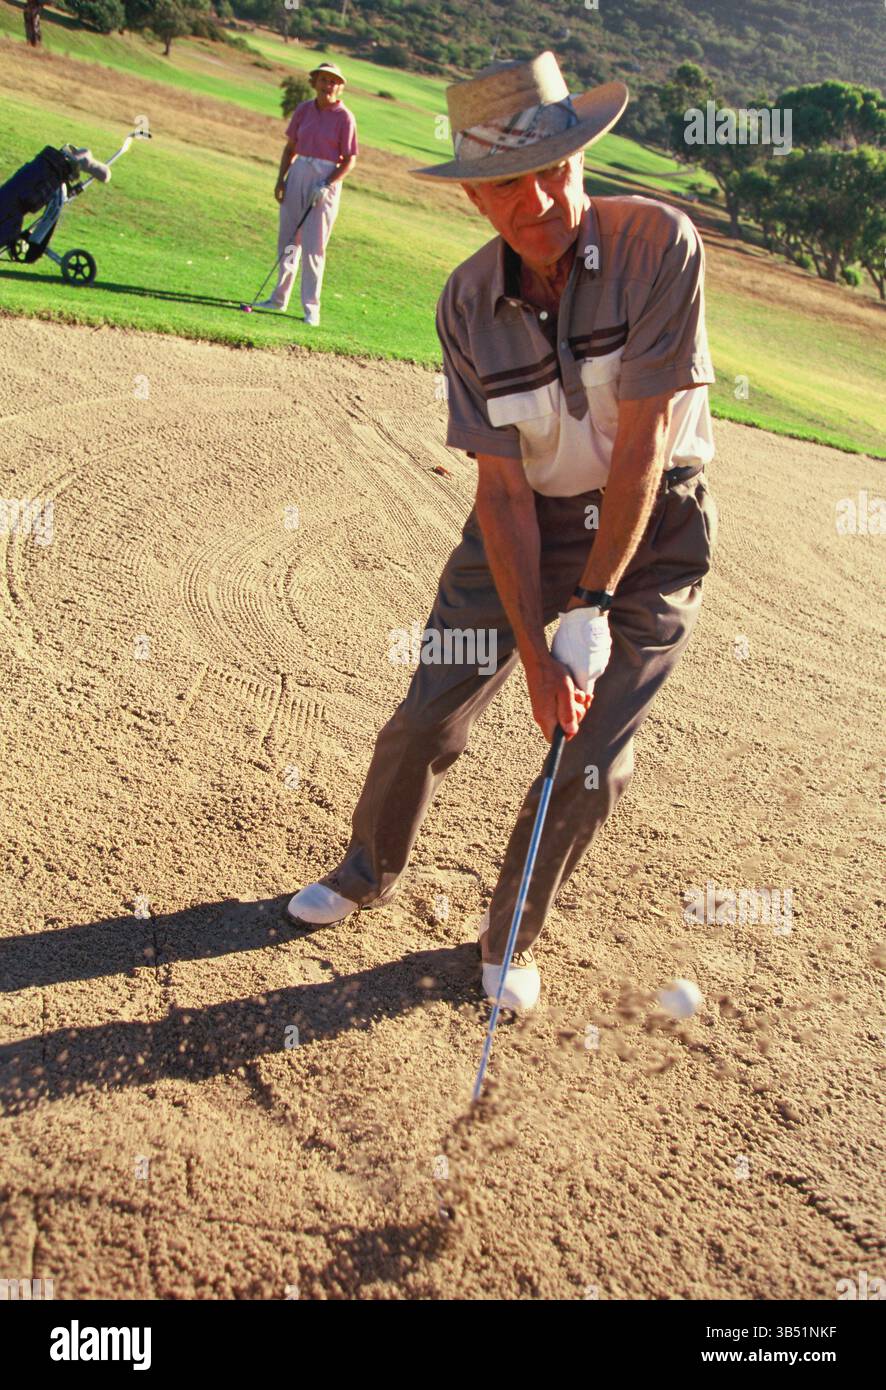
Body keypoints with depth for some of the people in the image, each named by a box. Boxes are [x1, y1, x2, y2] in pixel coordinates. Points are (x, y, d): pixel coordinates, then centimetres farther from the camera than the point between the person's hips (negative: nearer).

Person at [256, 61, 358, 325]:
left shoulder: (344, 117, -7)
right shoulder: (303, 110, 6)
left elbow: (349, 161, -7)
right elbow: (290, 147, 12)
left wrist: (326, 185, -17)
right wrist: (280, 179, 4)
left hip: (326, 180, -5)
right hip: (298, 173, 5)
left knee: (314, 246, -6)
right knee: (287, 239, 10)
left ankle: (311, 308, 0)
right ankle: (280, 298, 21)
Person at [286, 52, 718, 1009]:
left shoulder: (659, 244, -23)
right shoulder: (468, 304, -12)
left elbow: (643, 442, -23)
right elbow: (500, 485, -13)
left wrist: (593, 609, -23)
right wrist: (535, 654, -20)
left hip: (650, 532, -2)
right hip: (527, 524, 2)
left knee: (592, 765, -1)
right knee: (429, 719, 4)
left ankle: (509, 942, 24)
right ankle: (369, 873, 34)